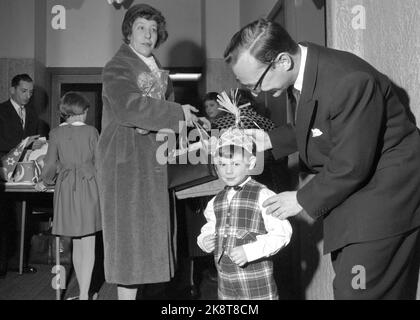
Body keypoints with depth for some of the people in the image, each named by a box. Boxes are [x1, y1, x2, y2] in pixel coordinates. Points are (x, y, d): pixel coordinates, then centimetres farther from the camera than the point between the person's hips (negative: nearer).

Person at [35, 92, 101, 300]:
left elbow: (51, 163, 3)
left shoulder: (55, 133, 3)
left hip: (66, 189, 3)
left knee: (76, 244, 14)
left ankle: (83, 292, 22)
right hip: (88, 188, -2)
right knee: (88, 245, 1)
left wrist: (44, 182, 21)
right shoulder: (91, 131, -2)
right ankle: (84, 294, -1)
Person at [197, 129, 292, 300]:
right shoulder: (216, 201, 9)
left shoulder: (263, 195, -10)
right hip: (225, 280, 6)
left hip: (256, 278, -5)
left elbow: (282, 232, -15)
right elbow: (209, 229, 20)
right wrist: (204, 240, -3)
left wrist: (250, 251, -23)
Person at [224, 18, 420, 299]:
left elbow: (350, 166, -25)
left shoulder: (349, 81, -30)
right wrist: (269, 140, 1)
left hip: (383, 194, -8)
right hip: (348, 189, 9)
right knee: (347, 285, 17)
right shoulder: (302, 68, -2)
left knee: (356, 291, -6)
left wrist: (303, 200, -13)